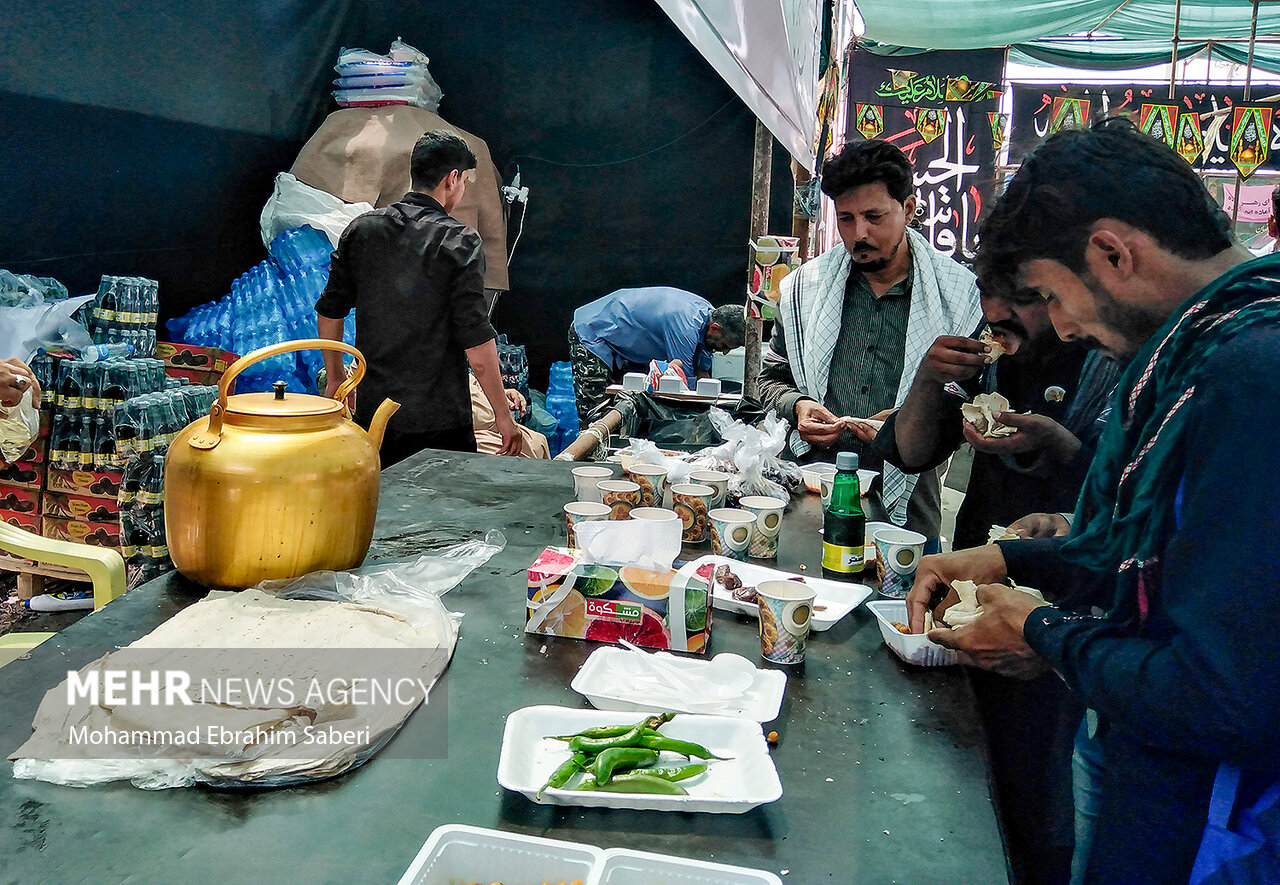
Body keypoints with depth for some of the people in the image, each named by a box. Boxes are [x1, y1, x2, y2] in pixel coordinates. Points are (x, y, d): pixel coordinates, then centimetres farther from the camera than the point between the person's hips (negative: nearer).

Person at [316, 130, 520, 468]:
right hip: (439, 419, -5)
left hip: (372, 412, 5)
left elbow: (330, 312, 11)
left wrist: (335, 378, 25)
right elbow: (475, 337, -14)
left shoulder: (362, 229, 6)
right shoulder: (460, 241, -10)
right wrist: (503, 414, -6)